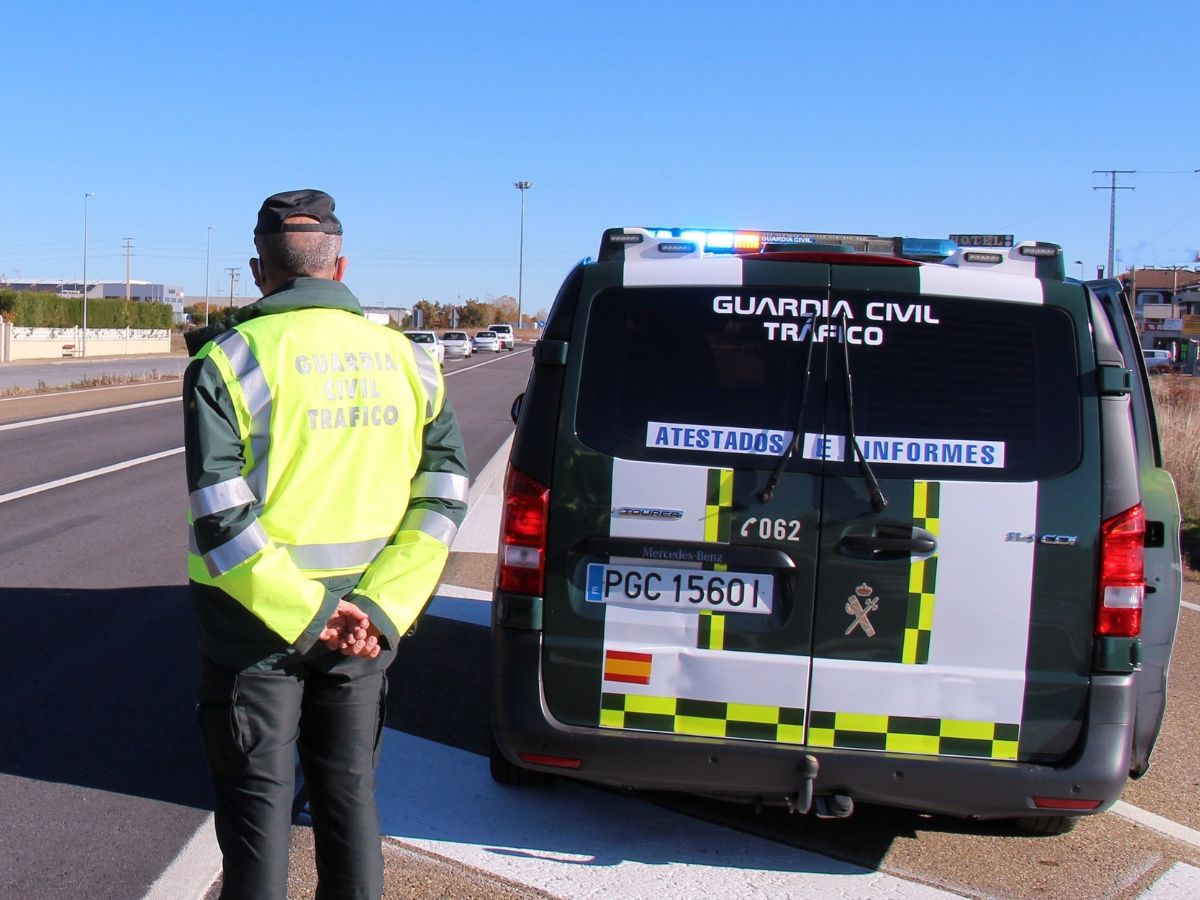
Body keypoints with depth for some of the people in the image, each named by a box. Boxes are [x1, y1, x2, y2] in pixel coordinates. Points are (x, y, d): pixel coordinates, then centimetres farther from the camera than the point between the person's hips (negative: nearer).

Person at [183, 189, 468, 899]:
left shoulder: (229, 360, -10)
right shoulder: (407, 360, 3)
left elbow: (221, 519, -19)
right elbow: (443, 500, -4)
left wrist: (307, 615, -15)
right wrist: (378, 611, -8)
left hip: (256, 627, -3)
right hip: (365, 623, 4)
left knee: (259, 802, 8)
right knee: (350, 791, 17)